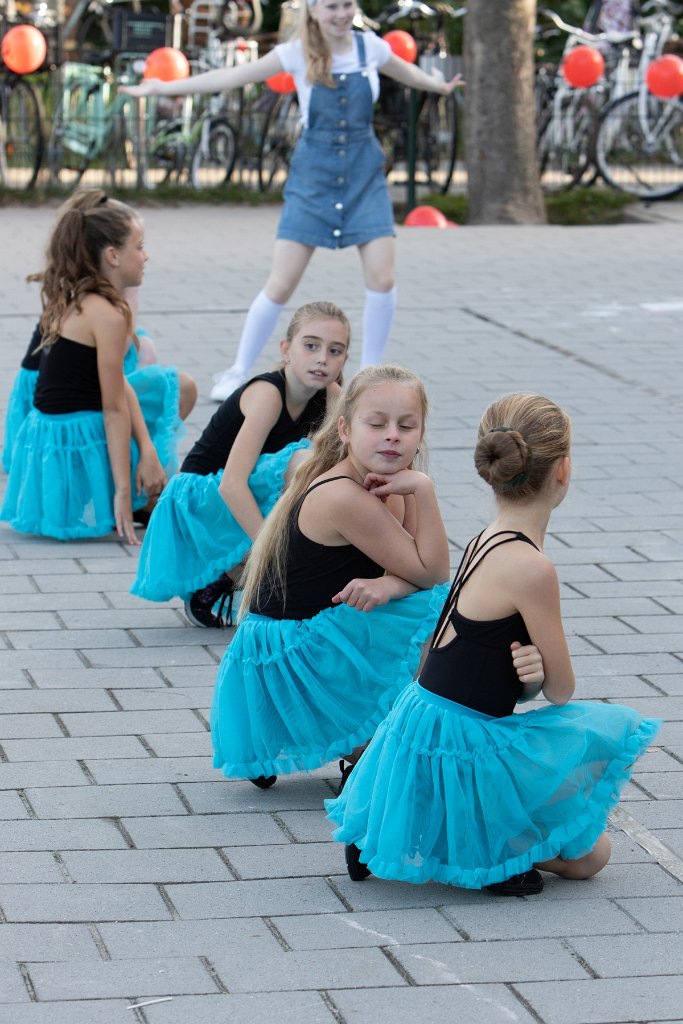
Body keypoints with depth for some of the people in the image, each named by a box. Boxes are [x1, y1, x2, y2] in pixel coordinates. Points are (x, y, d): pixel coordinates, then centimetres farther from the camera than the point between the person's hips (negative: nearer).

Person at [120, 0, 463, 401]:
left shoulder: (370, 47, 0)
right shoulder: (299, 54, -6)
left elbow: (407, 73, 22)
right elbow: (234, 76, -6)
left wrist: (441, 86, 37)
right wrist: (164, 88, -8)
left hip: (365, 175, 2)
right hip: (313, 176, -2)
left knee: (382, 278, -9)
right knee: (281, 284, -5)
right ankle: (239, 373, 9)